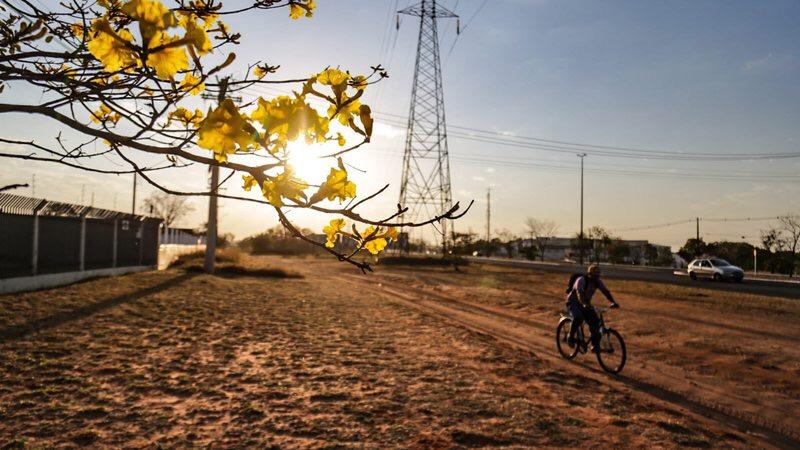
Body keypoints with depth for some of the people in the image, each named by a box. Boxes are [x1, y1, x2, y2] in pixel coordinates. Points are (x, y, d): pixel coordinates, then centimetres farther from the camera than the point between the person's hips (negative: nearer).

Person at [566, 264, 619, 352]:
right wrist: (584, 304, -59)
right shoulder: (581, 280, -26)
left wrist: (613, 302, -33)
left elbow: (605, 291, -16)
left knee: (595, 321, -13)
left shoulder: (598, 282, -6)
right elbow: (579, 293, -42)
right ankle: (571, 336, -15)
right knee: (578, 317, -35)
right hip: (573, 302, -6)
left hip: (586, 304, 6)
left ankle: (595, 345, 1)